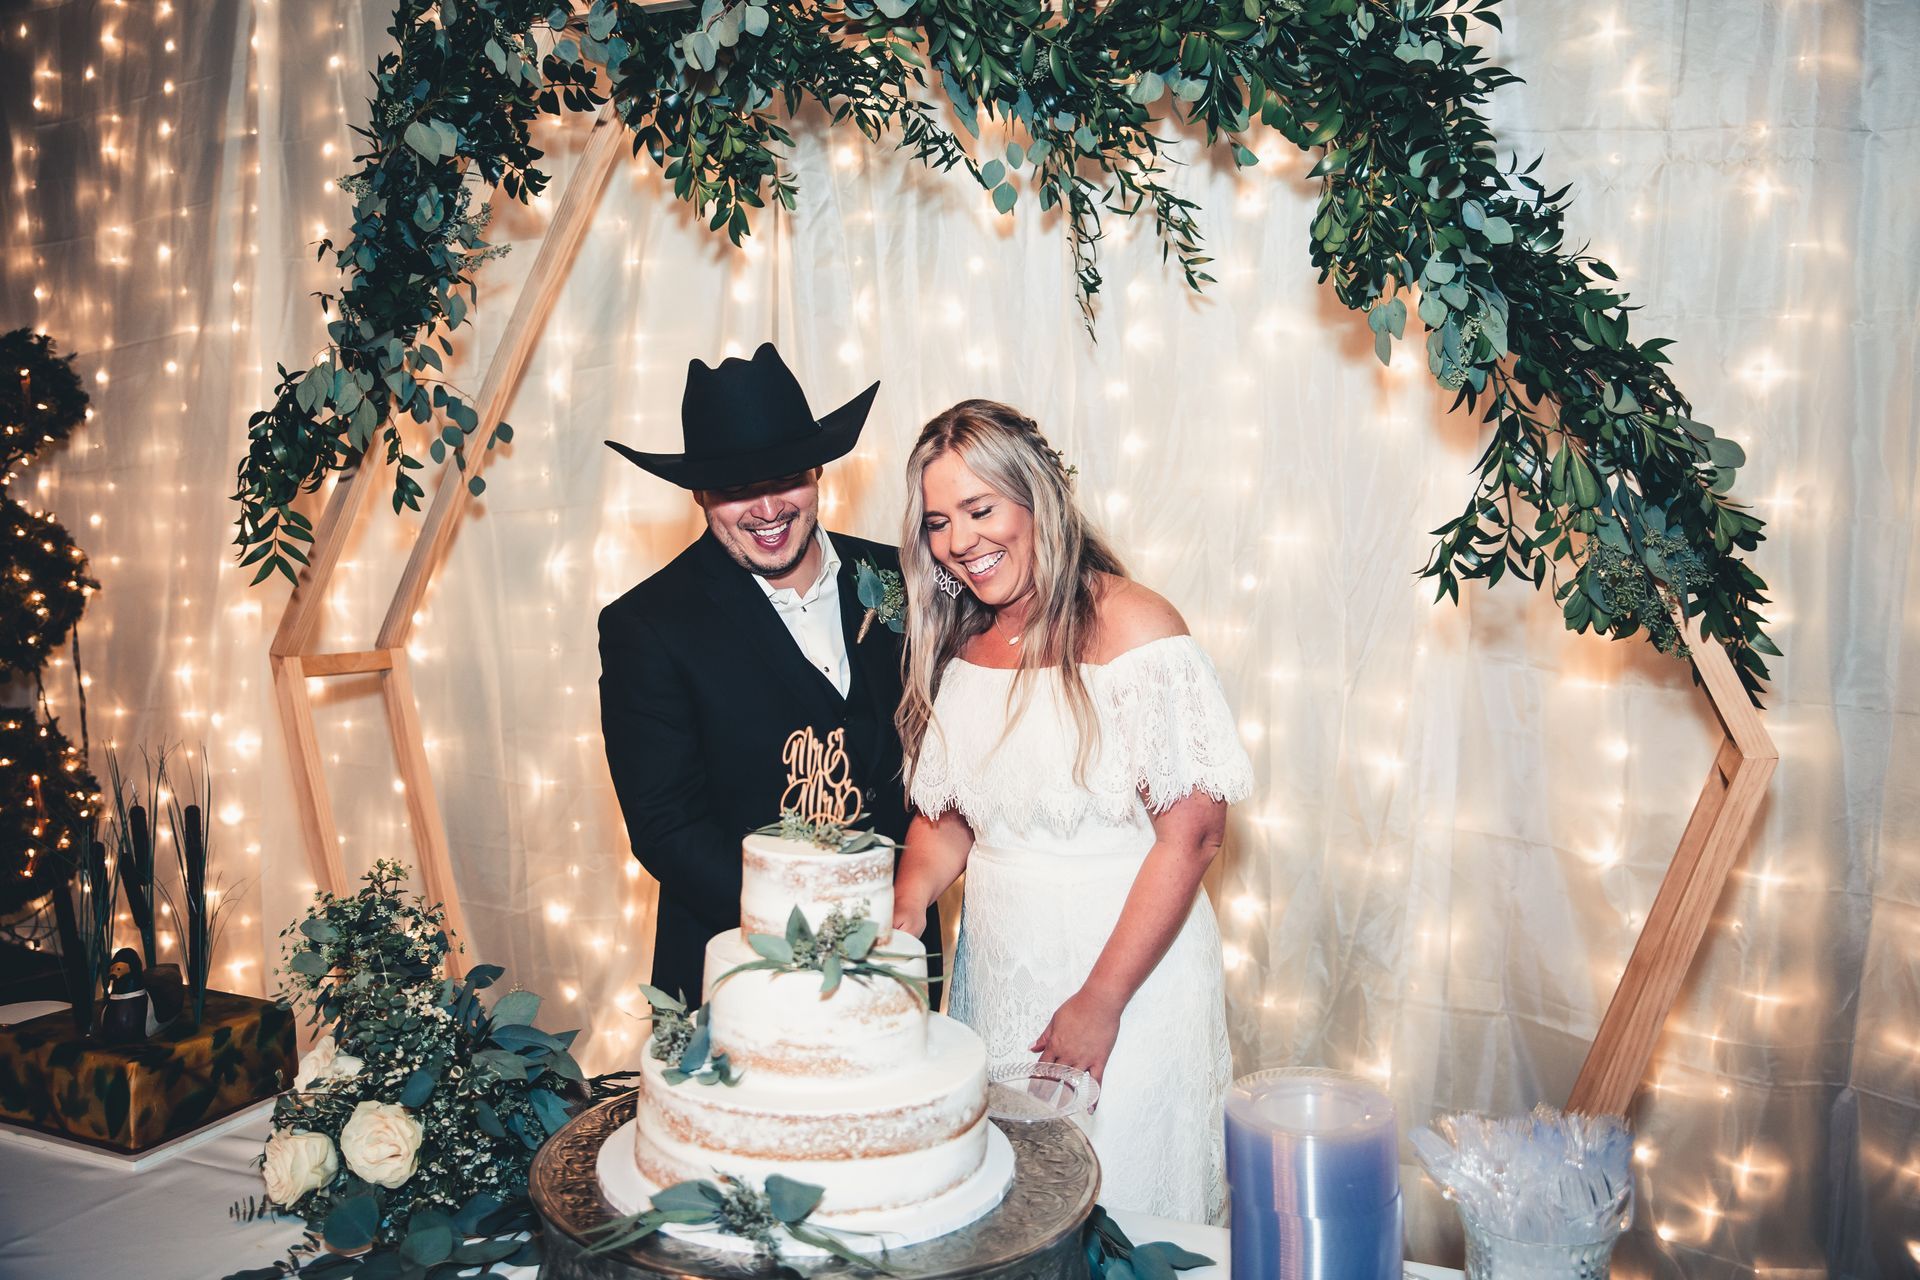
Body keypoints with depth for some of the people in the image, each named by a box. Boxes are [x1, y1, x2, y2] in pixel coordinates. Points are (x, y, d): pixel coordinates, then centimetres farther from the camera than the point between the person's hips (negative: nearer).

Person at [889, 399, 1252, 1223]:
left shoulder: (1133, 627, -15)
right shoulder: (955, 644, 4)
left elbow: (1192, 834, -17)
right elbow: (945, 814, 11)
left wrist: (1100, 1001, -18)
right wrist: (905, 910, -9)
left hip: (1127, 968, -5)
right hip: (994, 968, 6)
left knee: (1119, 1212, 7)